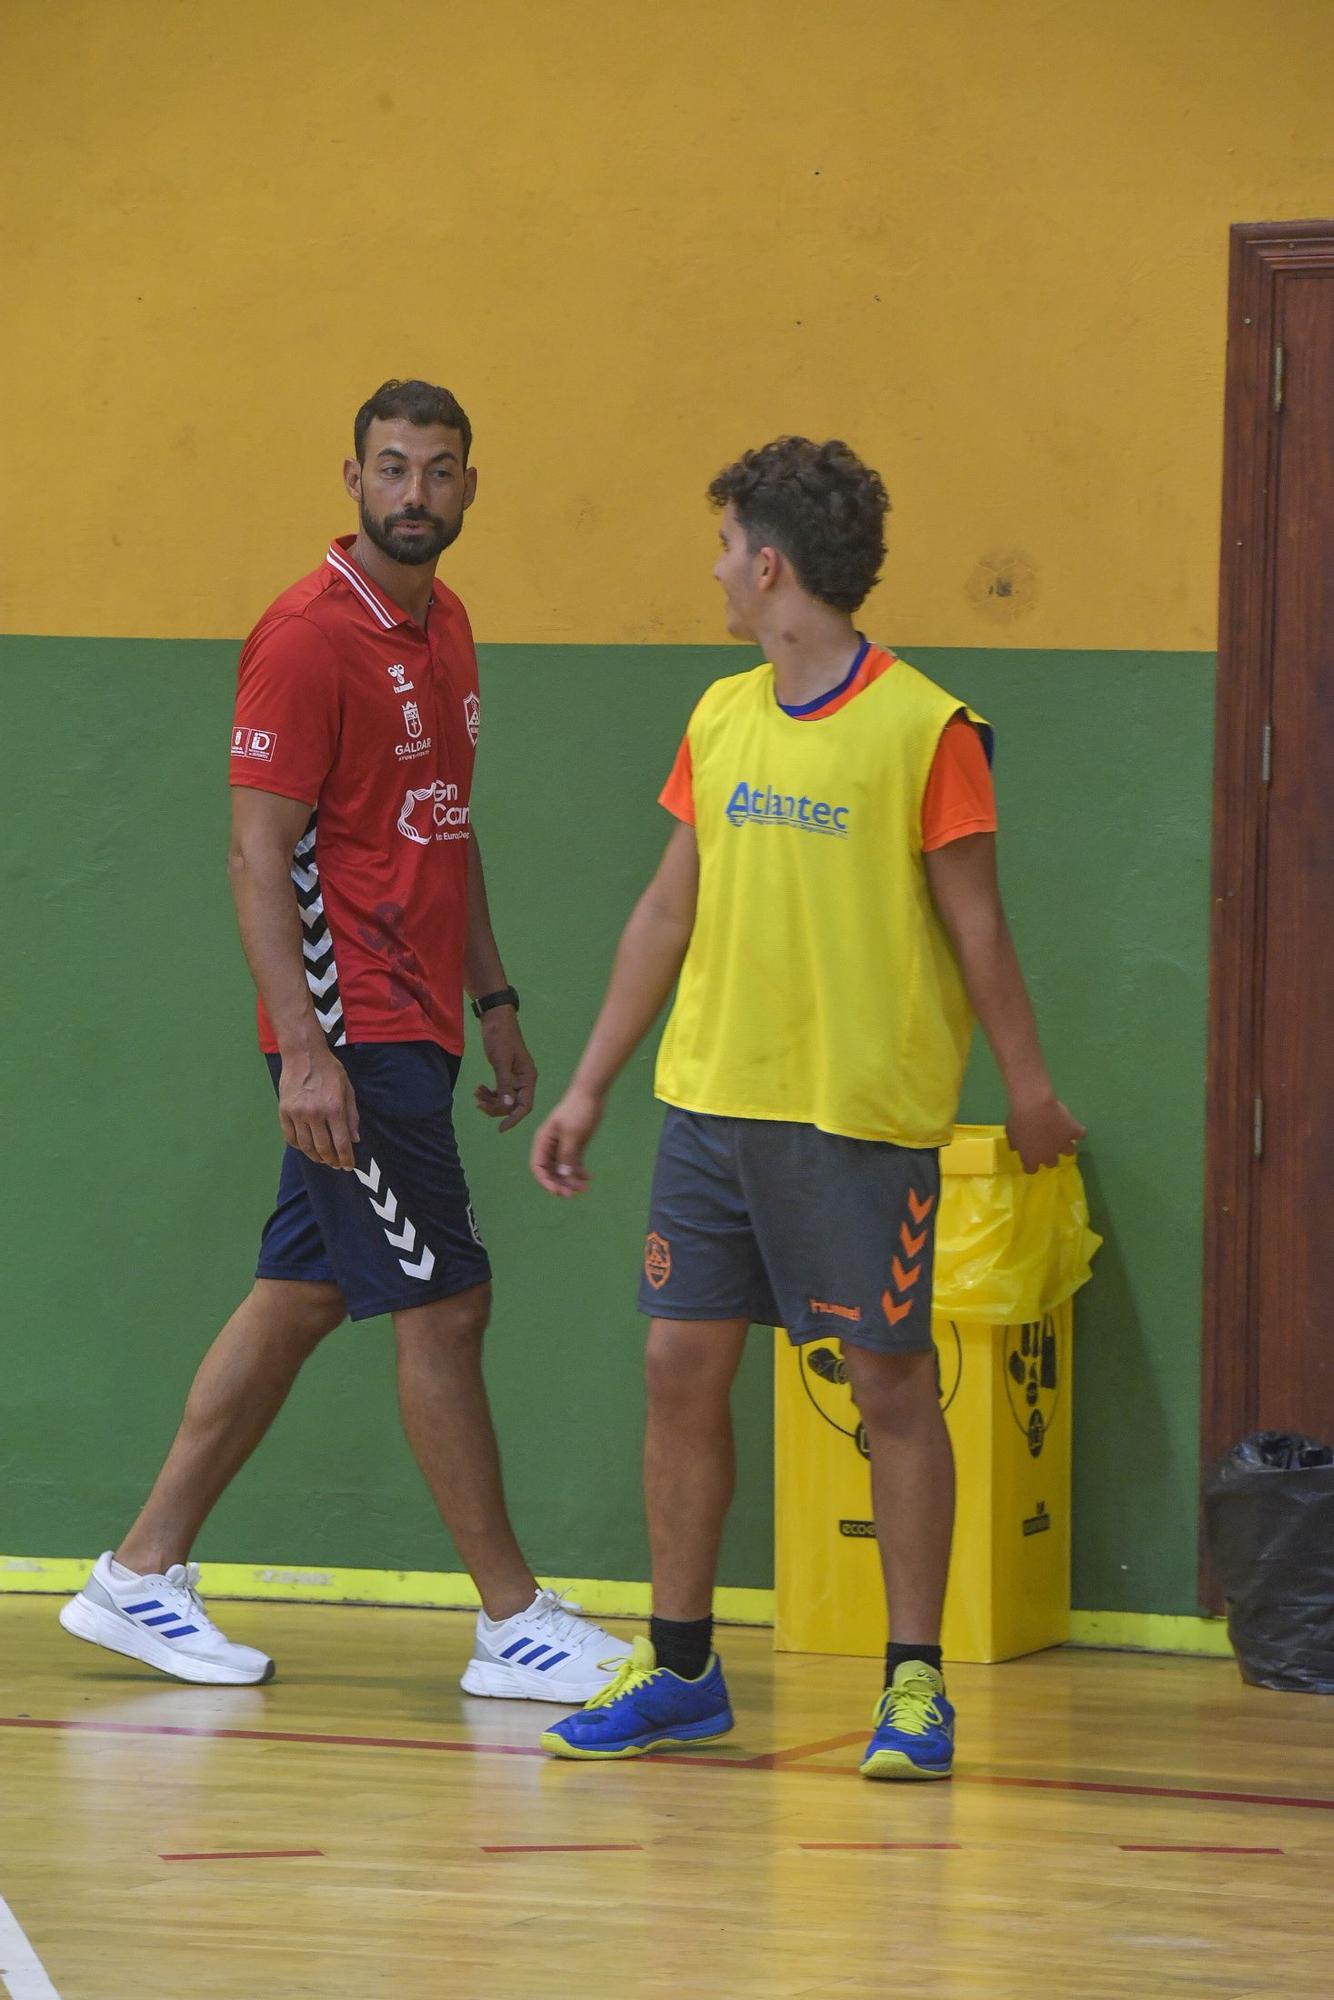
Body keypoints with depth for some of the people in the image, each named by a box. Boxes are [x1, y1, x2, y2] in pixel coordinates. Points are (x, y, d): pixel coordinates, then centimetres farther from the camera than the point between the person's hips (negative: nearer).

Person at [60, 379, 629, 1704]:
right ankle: (514, 1624, 0)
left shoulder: (444, 627, 14)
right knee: (442, 1304, -6)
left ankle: (141, 1576, 17)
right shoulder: (310, 637, -13)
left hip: (411, 1027, 9)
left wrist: (492, 999, 20)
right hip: (353, 1035, -9)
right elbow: (258, 853, -16)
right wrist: (302, 1048, -22)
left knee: (299, 1298, 11)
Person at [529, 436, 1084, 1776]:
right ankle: (679, 1669, 15)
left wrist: (1029, 1089, -3)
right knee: (682, 1366, 5)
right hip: (711, 1099, 6)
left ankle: (915, 1683, 6)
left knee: (889, 1381, -1)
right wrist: (589, 1085, 15)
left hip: (863, 1114, -6)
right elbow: (667, 913, 15)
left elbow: (976, 930, -4)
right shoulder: (720, 721, 9)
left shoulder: (924, 729, -9)